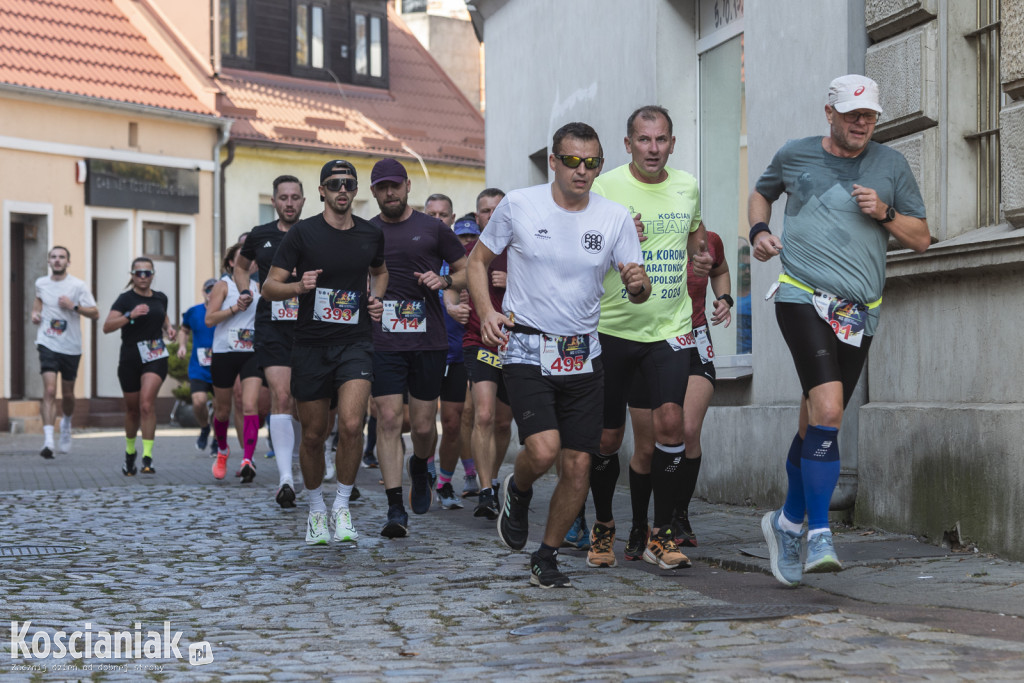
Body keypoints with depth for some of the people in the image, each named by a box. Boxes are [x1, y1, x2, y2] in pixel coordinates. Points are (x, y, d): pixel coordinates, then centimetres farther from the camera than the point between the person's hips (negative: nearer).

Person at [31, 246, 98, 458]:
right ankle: (48, 441, -21)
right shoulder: (41, 283, 4)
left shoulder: (77, 286, -6)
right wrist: (35, 312, 7)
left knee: (67, 394, 13)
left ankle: (66, 423, 46)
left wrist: (74, 306, -19)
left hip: (71, 347, 0)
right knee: (49, 391, -16)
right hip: (47, 344, 0)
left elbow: (95, 314, -6)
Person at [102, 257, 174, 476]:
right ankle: (130, 453, 35)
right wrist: (130, 315, -29)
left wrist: (168, 327, 8)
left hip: (156, 357, 1)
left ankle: (147, 457, -21)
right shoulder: (125, 299, -5)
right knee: (132, 409, 10)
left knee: (147, 403, -19)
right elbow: (106, 327, -17)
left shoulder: (160, 298, 8)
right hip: (130, 359, -1)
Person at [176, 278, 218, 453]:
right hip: (199, 368, 0)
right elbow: (184, 330, 19)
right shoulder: (193, 312, 1)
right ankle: (204, 428, 13)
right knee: (198, 401, -18)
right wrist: (182, 345, 3)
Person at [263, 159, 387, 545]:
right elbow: (269, 286, -3)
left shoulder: (371, 235, 7)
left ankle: (342, 507, -1)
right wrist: (298, 286, -23)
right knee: (313, 435, 6)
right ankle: (316, 510, 27)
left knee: (351, 424, -19)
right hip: (311, 344, -1)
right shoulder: (302, 233, -3)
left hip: (355, 343, 1)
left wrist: (376, 298, 9)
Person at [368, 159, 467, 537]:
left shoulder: (433, 228, 7)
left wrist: (444, 281, -7)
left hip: (428, 339, 0)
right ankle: (396, 509, -6)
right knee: (389, 419, -9)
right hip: (383, 340, 0)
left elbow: (465, 272, 13)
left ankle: (419, 467, 39)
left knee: (423, 426, 3)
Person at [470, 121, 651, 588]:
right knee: (543, 450, -21)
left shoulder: (615, 217, 1)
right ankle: (518, 492, 16)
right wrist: (486, 312, -9)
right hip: (526, 350, -3)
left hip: (583, 355, 3)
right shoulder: (518, 205, -4)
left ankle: (546, 557, 21)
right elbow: (478, 259, 7)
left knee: (578, 465, 1)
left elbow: (639, 293, 5)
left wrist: (638, 283, -21)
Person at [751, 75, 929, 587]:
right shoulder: (795, 155, 8)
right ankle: (819, 535, -19)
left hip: (859, 312, 3)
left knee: (816, 425, 10)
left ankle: (789, 522, 29)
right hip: (802, 299, -3)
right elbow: (761, 193, 28)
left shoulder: (890, 165, 11)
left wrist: (884, 213, -5)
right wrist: (758, 231, 8)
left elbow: (921, 238, 13)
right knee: (827, 411, -22)